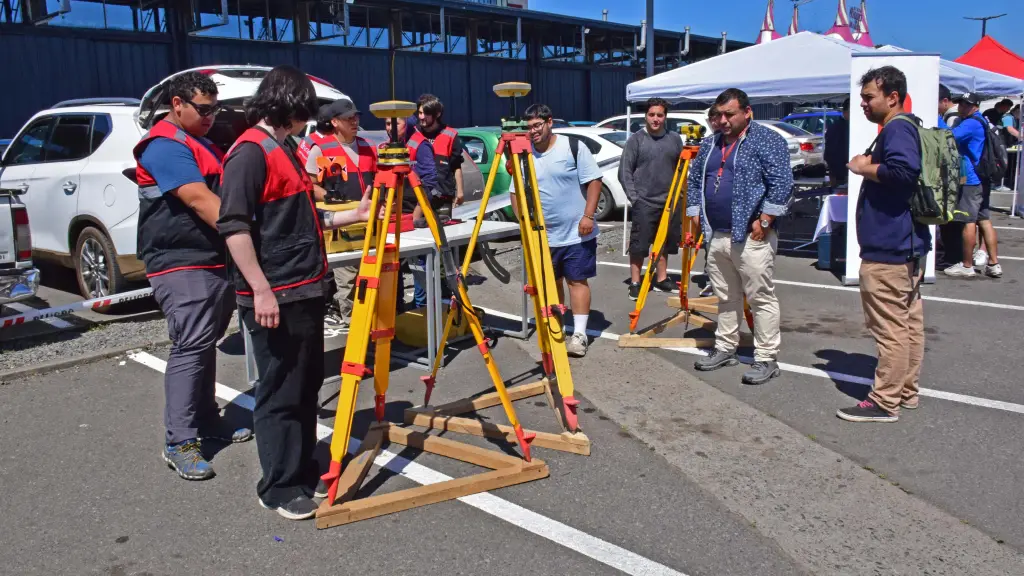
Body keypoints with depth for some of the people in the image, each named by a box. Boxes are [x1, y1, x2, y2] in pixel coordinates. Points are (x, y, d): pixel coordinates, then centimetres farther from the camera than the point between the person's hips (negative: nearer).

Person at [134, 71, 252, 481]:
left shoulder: (202, 144, 19)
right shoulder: (165, 147, -12)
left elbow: (221, 194, 26)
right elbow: (200, 200, -24)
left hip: (216, 261, 10)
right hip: (182, 266, -9)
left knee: (205, 343, 14)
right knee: (190, 347, -12)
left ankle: (207, 420, 24)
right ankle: (179, 442, -8)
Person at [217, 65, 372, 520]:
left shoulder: (283, 149, 18)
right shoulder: (250, 151, -12)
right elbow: (234, 226, -20)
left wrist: (354, 215, 20)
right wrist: (262, 291, -24)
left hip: (305, 291, 10)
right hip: (275, 297, -10)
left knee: (307, 385, 15)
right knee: (280, 392, -1)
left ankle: (303, 473, 27)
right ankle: (279, 489, 11)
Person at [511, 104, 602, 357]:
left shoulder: (574, 147, -6)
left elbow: (593, 182, -7)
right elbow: (517, 193, 8)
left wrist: (588, 216, -14)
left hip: (577, 233, -4)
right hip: (544, 236, 4)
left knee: (577, 280, -2)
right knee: (551, 282, 13)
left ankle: (579, 334, 1)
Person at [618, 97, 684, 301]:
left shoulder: (675, 139, 9)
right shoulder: (636, 139, -1)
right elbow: (624, 171, -2)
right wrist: (634, 197, -9)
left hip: (669, 202, 4)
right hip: (644, 203, -4)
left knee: (664, 243, 13)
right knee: (639, 245, -3)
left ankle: (662, 280, 25)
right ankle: (635, 283, 5)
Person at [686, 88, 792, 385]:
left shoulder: (768, 140, -6)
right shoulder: (710, 144, 16)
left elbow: (782, 182, -13)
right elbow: (695, 179, 24)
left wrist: (764, 219, -17)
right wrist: (695, 213, 14)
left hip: (751, 237, -7)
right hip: (716, 236, 7)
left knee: (761, 298, -2)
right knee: (725, 298, 15)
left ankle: (766, 359, 4)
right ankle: (725, 349, 26)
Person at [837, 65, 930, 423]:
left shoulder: (897, 128, -14)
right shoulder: (905, 126, 18)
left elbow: (904, 171, -31)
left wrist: (865, 167, -17)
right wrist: (870, 167, 10)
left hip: (887, 249, -11)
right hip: (907, 245, 11)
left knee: (890, 329, -5)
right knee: (909, 322, 15)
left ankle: (885, 402, 1)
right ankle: (906, 391, 26)